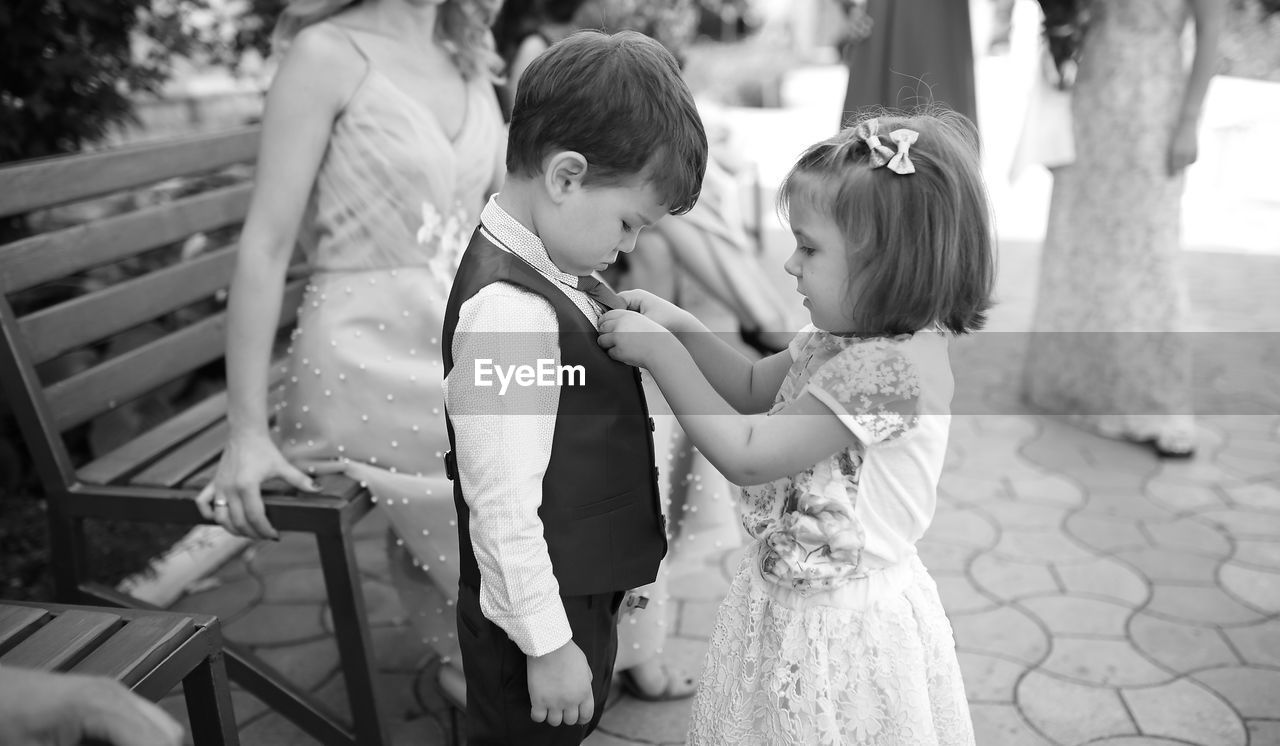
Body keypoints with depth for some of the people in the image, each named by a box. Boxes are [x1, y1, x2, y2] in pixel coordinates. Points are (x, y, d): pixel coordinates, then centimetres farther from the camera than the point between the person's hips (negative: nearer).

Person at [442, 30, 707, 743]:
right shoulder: (507, 310, -28)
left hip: (585, 591, 9)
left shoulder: (552, 269, 1)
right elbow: (503, 505, -27)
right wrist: (548, 643, -20)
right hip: (541, 611, -9)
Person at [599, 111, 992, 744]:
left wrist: (660, 354, -20)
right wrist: (679, 328, -2)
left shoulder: (893, 366, -30)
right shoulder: (845, 334, -1)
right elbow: (754, 389, 14)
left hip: (840, 627, -8)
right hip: (795, 595, 9)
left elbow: (745, 455, -26)